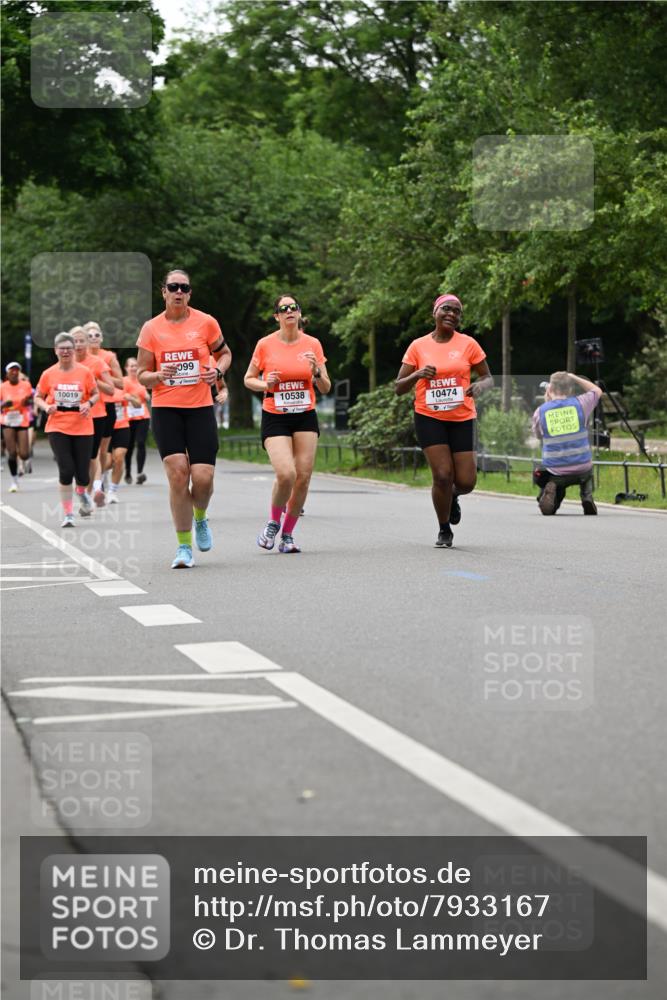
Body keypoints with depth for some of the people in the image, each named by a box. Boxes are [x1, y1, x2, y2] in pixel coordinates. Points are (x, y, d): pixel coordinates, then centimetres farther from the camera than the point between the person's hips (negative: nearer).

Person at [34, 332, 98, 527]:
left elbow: (95, 394, 7)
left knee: (82, 474, 2)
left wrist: (89, 403, -14)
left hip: (82, 428, 0)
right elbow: (38, 397, 10)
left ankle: (81, 493, 40)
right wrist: (46, 407, -11)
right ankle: (68, 515, 0)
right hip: (57, 428, 0)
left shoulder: (85, 372, -2)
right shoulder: (48, 374, 0)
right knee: (66, 471, -12)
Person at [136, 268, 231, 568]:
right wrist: (159, 375, -16)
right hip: (165, 410, 0)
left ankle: (200, 518, 28)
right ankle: (184, 546, -1)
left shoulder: (205, 323, 2)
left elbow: (224, 353, 19)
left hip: (200, 408, 0)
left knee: (203, 478, -8)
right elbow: (141, 375, 6)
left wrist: (218, 371, -3)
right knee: (178, 475, -11)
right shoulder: (151, 329, 2)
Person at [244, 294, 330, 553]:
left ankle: (287, 534, 13)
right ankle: (273, 522, 7)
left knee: (303, 477, -3)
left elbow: (325, 388, 6)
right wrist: (265, 384, -12)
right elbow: (248, 379, 9)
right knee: (286, 474, -20)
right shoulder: (265, 345, -3)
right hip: (275, 418, -3)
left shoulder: (312, 344, 2)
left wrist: (316, 372, -14)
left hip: (305, 417, 3)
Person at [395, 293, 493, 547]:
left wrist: (479, 385, -16)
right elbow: (399, 388, 4)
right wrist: (417, 374, -16)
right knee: (442, 475, -11)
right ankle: (444, 531, 11)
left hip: (462, 419, 1)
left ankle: (453, 496, 34)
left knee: (466, 482, -4)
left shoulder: (468, 344, 1)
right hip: (429, 418, -1)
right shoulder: (418, 346, 1)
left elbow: (488, 378, 8)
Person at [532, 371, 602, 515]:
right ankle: (587, 497, 11)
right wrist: (573, 377, 18)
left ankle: (549, 491, -4)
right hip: (582, 470, 1)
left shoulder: (540, 411, -4)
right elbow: (597, 390, 19)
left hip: (555, 472, -1)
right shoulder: (579, 403, -3)